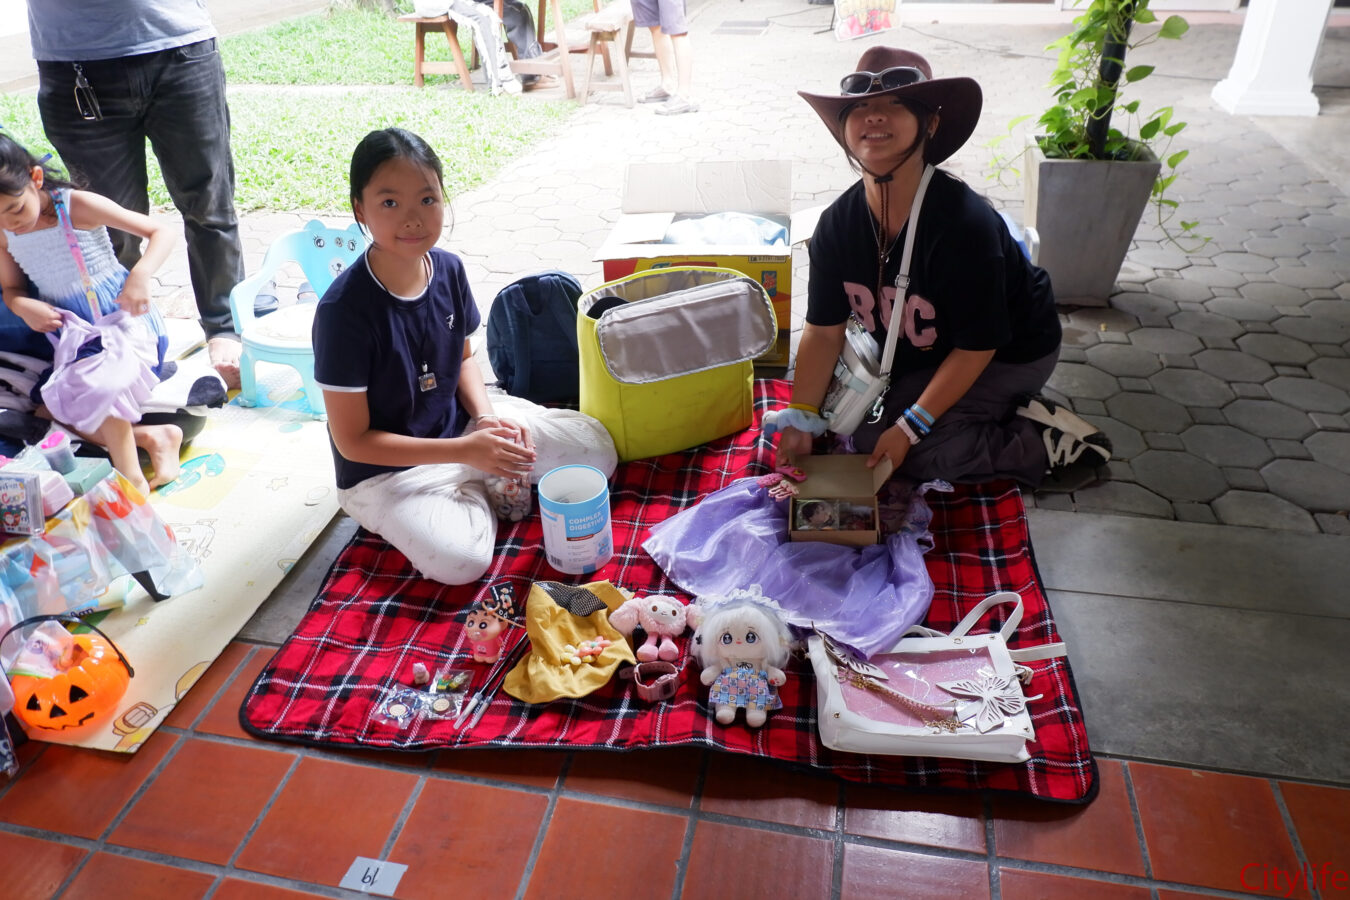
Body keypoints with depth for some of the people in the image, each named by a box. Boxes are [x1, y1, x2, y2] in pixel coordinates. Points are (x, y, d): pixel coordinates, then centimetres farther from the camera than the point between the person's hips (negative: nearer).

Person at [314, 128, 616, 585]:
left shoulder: (448, 269, -7)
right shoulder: (344, 309, -25)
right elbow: (352, 440, -20)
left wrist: (485, 416, -12)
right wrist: (465, 451, -25)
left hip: (459, 424, 5)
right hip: (384, 469, -5)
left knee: (597, 447, -4)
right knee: (460, 558, -32)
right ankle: (476, 484, -1)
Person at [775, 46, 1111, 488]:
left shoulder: (963, 224, -34)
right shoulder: (838, 224, -16)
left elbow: (975, 348, -26)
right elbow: (824, 331, -10)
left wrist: (909, 428, -26)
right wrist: (801, 419, -16)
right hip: (921, 357, 7)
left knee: (874, 442, -16)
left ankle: (1041, 443, -5)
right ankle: (1010, 411, 13)